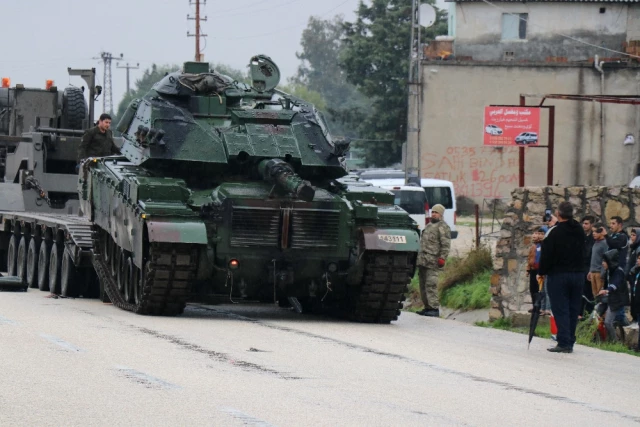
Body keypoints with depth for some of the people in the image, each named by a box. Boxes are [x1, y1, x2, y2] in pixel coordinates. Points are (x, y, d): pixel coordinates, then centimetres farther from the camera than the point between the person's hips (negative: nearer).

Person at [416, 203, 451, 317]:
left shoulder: (443, 227, -3)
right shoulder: (429, 226, 25)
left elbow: (446, 245, -11)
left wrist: (442, 258, -19)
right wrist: (419, 257, 26)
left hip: (432, 261, -9)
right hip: (422, 260, 9)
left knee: (431, 284, -14)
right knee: (423, 285, 9)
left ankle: (434, 308, -15)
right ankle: (427, 307, 15)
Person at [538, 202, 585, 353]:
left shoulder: (554, 232, -12)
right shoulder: (579, 230, 5)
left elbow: (546, 255, -12)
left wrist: (541, 272, 3)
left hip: (558, 275, -5)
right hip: (578, 274, 5)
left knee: (561, 310, -3)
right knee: (573, 310, 9)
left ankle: (564, 343, -8)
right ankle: (570, 342, 12)